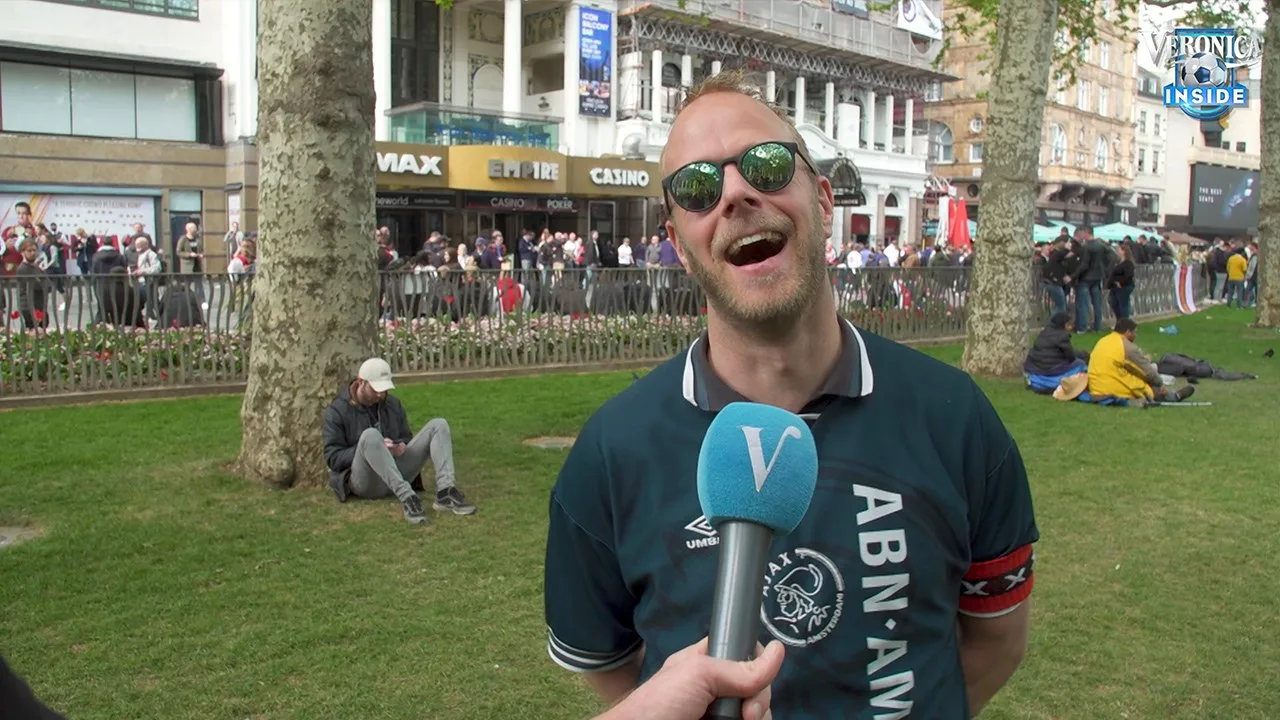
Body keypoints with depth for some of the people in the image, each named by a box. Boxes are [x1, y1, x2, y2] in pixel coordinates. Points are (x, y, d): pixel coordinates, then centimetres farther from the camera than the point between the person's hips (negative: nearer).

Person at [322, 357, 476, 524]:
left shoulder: (393, 404, 11)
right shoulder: (337, 411, -4)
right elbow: (333, 458, -9)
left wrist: (402, 446, -8)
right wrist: (376, 448, -21)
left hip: (396, 473, 5)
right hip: (364, 482, -5)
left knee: (438, 425, -10)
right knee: (370, 435, -36)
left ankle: (445, 493, -30)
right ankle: (407, 497, -43)